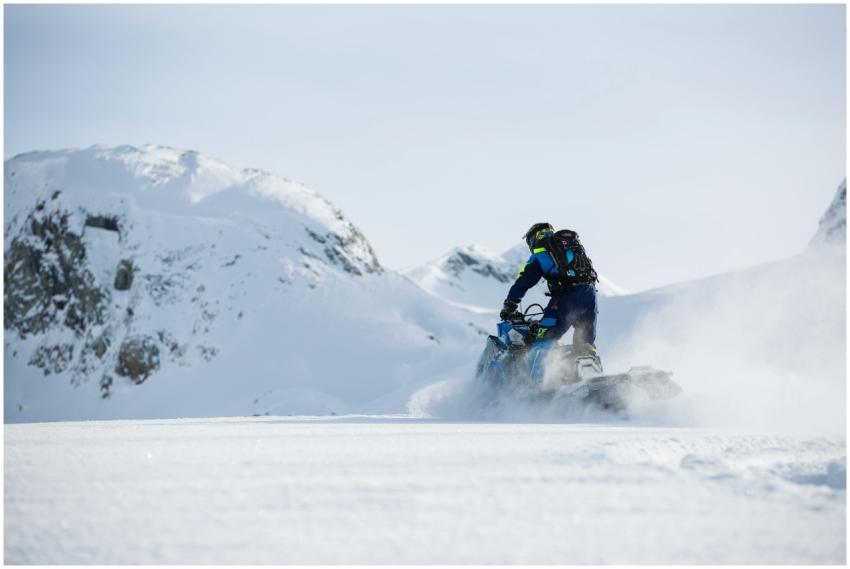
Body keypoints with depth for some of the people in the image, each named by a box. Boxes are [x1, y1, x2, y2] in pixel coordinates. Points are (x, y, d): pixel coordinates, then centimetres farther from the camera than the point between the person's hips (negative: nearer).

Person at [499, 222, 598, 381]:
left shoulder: (539, 255, 13)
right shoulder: (574, 245, 27)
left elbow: (523, 282, 8)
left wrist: (509, 306, 15)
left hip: (565, 295, -5)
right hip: (588, 291, 5)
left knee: (542, 339, -4)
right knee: (585, 342, 19)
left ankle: (536, 380, -15)